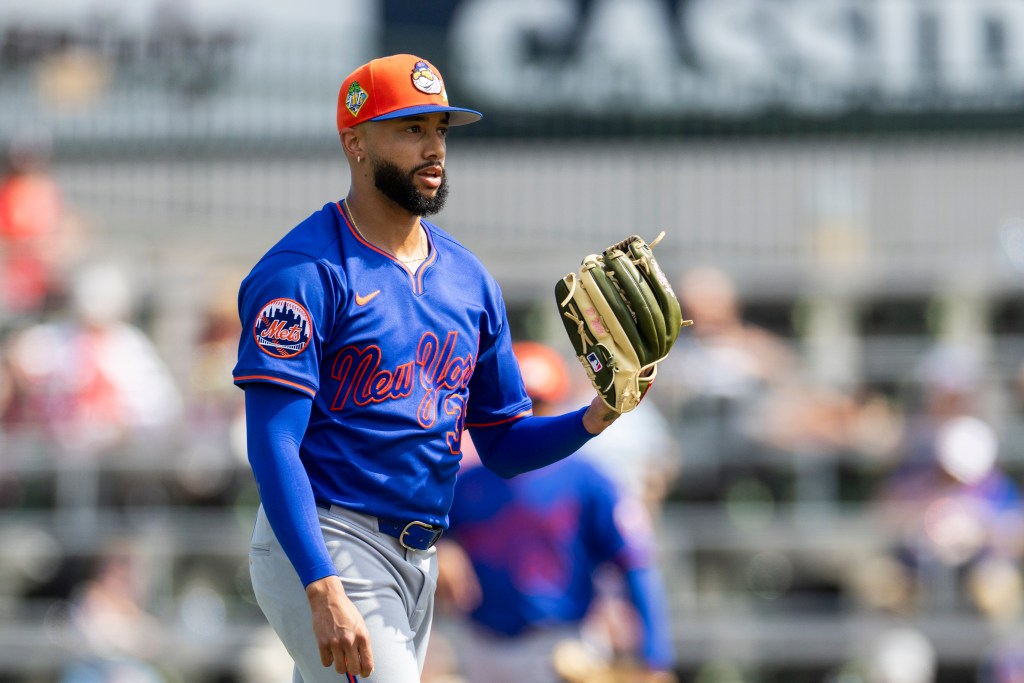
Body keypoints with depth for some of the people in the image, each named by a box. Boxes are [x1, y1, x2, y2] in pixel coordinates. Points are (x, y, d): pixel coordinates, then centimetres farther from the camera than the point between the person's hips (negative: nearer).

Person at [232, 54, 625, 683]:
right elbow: (273, 443, -18)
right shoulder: (307, 272, -10)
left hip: (419, 560, 8)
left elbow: (503, 445, 18)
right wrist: (324, 592, -28)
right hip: (320, 552, -8)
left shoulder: (469, 279, 13)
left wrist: (593, 419, -4)